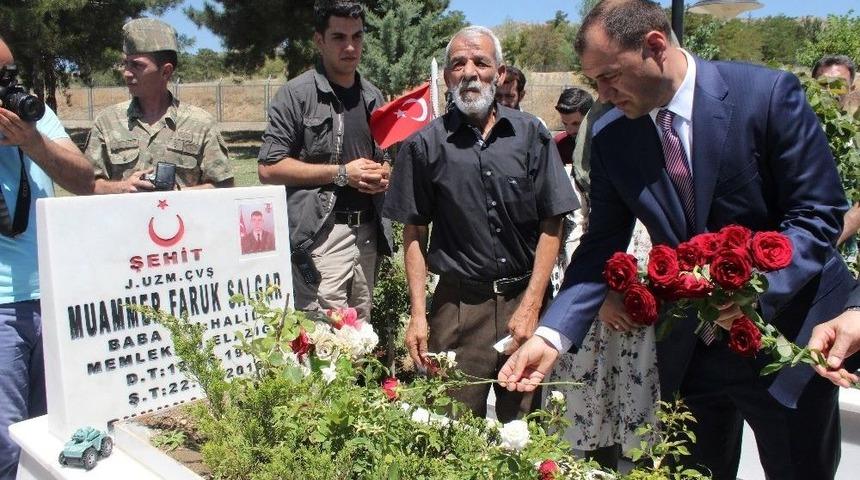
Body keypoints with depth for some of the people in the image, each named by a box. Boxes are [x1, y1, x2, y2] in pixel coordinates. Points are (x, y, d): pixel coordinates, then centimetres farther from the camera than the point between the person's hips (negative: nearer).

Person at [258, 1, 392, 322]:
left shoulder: (373, 97, 15)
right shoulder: (297, 94, -4)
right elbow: (269, 168, -9)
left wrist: (384, 174, 2)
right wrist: (342, 173, -13)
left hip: (368, 233, 6)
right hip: (320, 234, -6)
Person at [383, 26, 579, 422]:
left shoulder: (531, 134, 2)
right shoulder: (426, 145, 1)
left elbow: (551, 224, 1)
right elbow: (414, 233, 2)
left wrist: (531, 305, -5)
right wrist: (418, 313, -4)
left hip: (525, 299, 1)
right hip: (460, 304, -1)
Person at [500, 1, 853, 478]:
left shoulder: (768, 93, -16)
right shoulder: (611, 137, -5)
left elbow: (819, 212, -12)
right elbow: (602, 245, -4)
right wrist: (551, 335, -16)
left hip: (785, 330, -2)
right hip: (687, 346, 3)